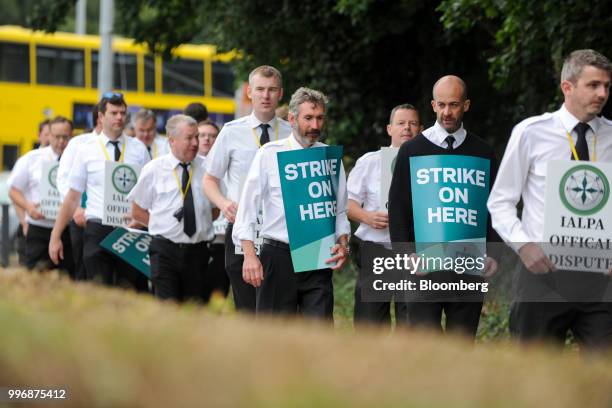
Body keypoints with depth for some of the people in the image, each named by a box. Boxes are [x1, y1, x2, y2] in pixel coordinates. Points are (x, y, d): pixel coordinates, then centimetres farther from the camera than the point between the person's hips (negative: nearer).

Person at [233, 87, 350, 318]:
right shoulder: (269, 154, 1)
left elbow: (340, 210, 14)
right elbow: (248, 206, -2)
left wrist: (343, 244, -4)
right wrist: (250, 254, -11)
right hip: (278, 255, -2)